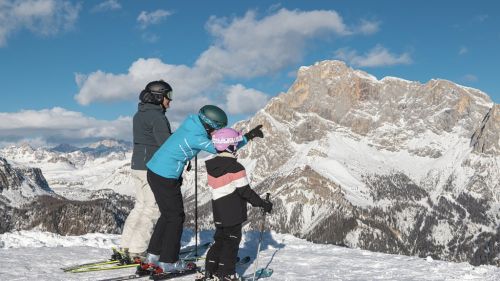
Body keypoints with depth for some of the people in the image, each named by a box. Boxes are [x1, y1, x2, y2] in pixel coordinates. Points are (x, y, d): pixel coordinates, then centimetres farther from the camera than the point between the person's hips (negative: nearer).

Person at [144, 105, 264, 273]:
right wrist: (248, 137, -15)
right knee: (176, 217, 4)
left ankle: (153, 254, 28)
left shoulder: (191, 125, 3)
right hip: (165, 178, -9)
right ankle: (168, 262, 11)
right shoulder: (196, 138, -22)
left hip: (154, 171, 9)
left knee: (167, 214, 20)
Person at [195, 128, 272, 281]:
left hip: (218, 212, 7)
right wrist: (263, 204, -8)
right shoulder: (236, 167, -18)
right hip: (233, 212, -7)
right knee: (232, 241, 5)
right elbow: (245, 191, -17)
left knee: (220, 239, 19)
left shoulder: (211, 166, 4)